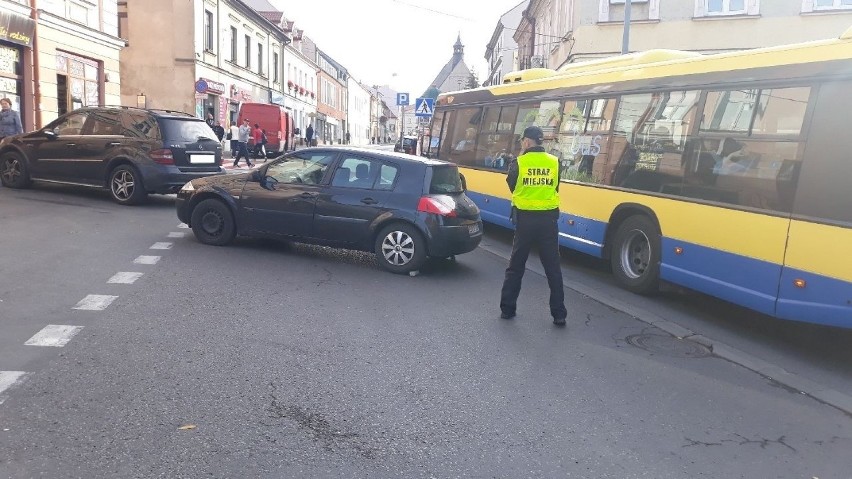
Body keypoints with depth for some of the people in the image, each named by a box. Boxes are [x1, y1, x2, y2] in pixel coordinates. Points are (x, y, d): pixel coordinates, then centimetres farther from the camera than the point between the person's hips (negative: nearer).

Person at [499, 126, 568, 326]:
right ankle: (559, 314, 10)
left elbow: (512, 187, 4)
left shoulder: (518, 163, -8)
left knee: (516, 266, 12)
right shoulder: (554, 162, -1)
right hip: (548, 219, 1)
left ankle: (507, 308, 17)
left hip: (525, 219, -1)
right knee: (553, 268, 8)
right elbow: (555, 189, 8)